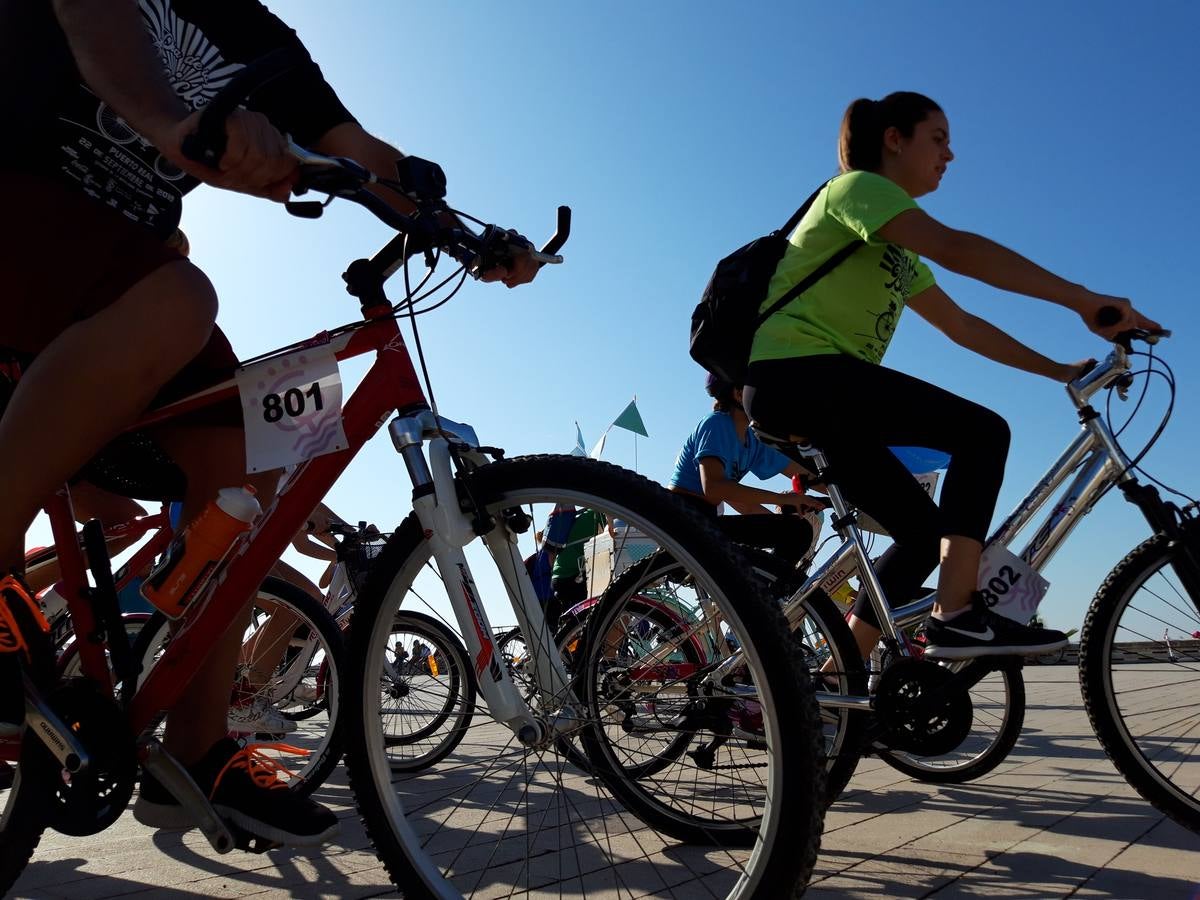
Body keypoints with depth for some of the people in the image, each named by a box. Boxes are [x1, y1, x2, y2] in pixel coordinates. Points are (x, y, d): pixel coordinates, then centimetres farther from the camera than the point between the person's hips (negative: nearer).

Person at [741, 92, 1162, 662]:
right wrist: (1082, 300, -21)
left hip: (803, 400, 9)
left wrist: (1062, 371, 15)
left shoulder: (901, 255, 27)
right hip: (794, 371, -9)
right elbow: (953, 248, -20)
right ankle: (956, 617, -17)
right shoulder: (858, 187, -2)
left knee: (926, 530, 5)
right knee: (981, 430, -16)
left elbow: (963, 327, 22)